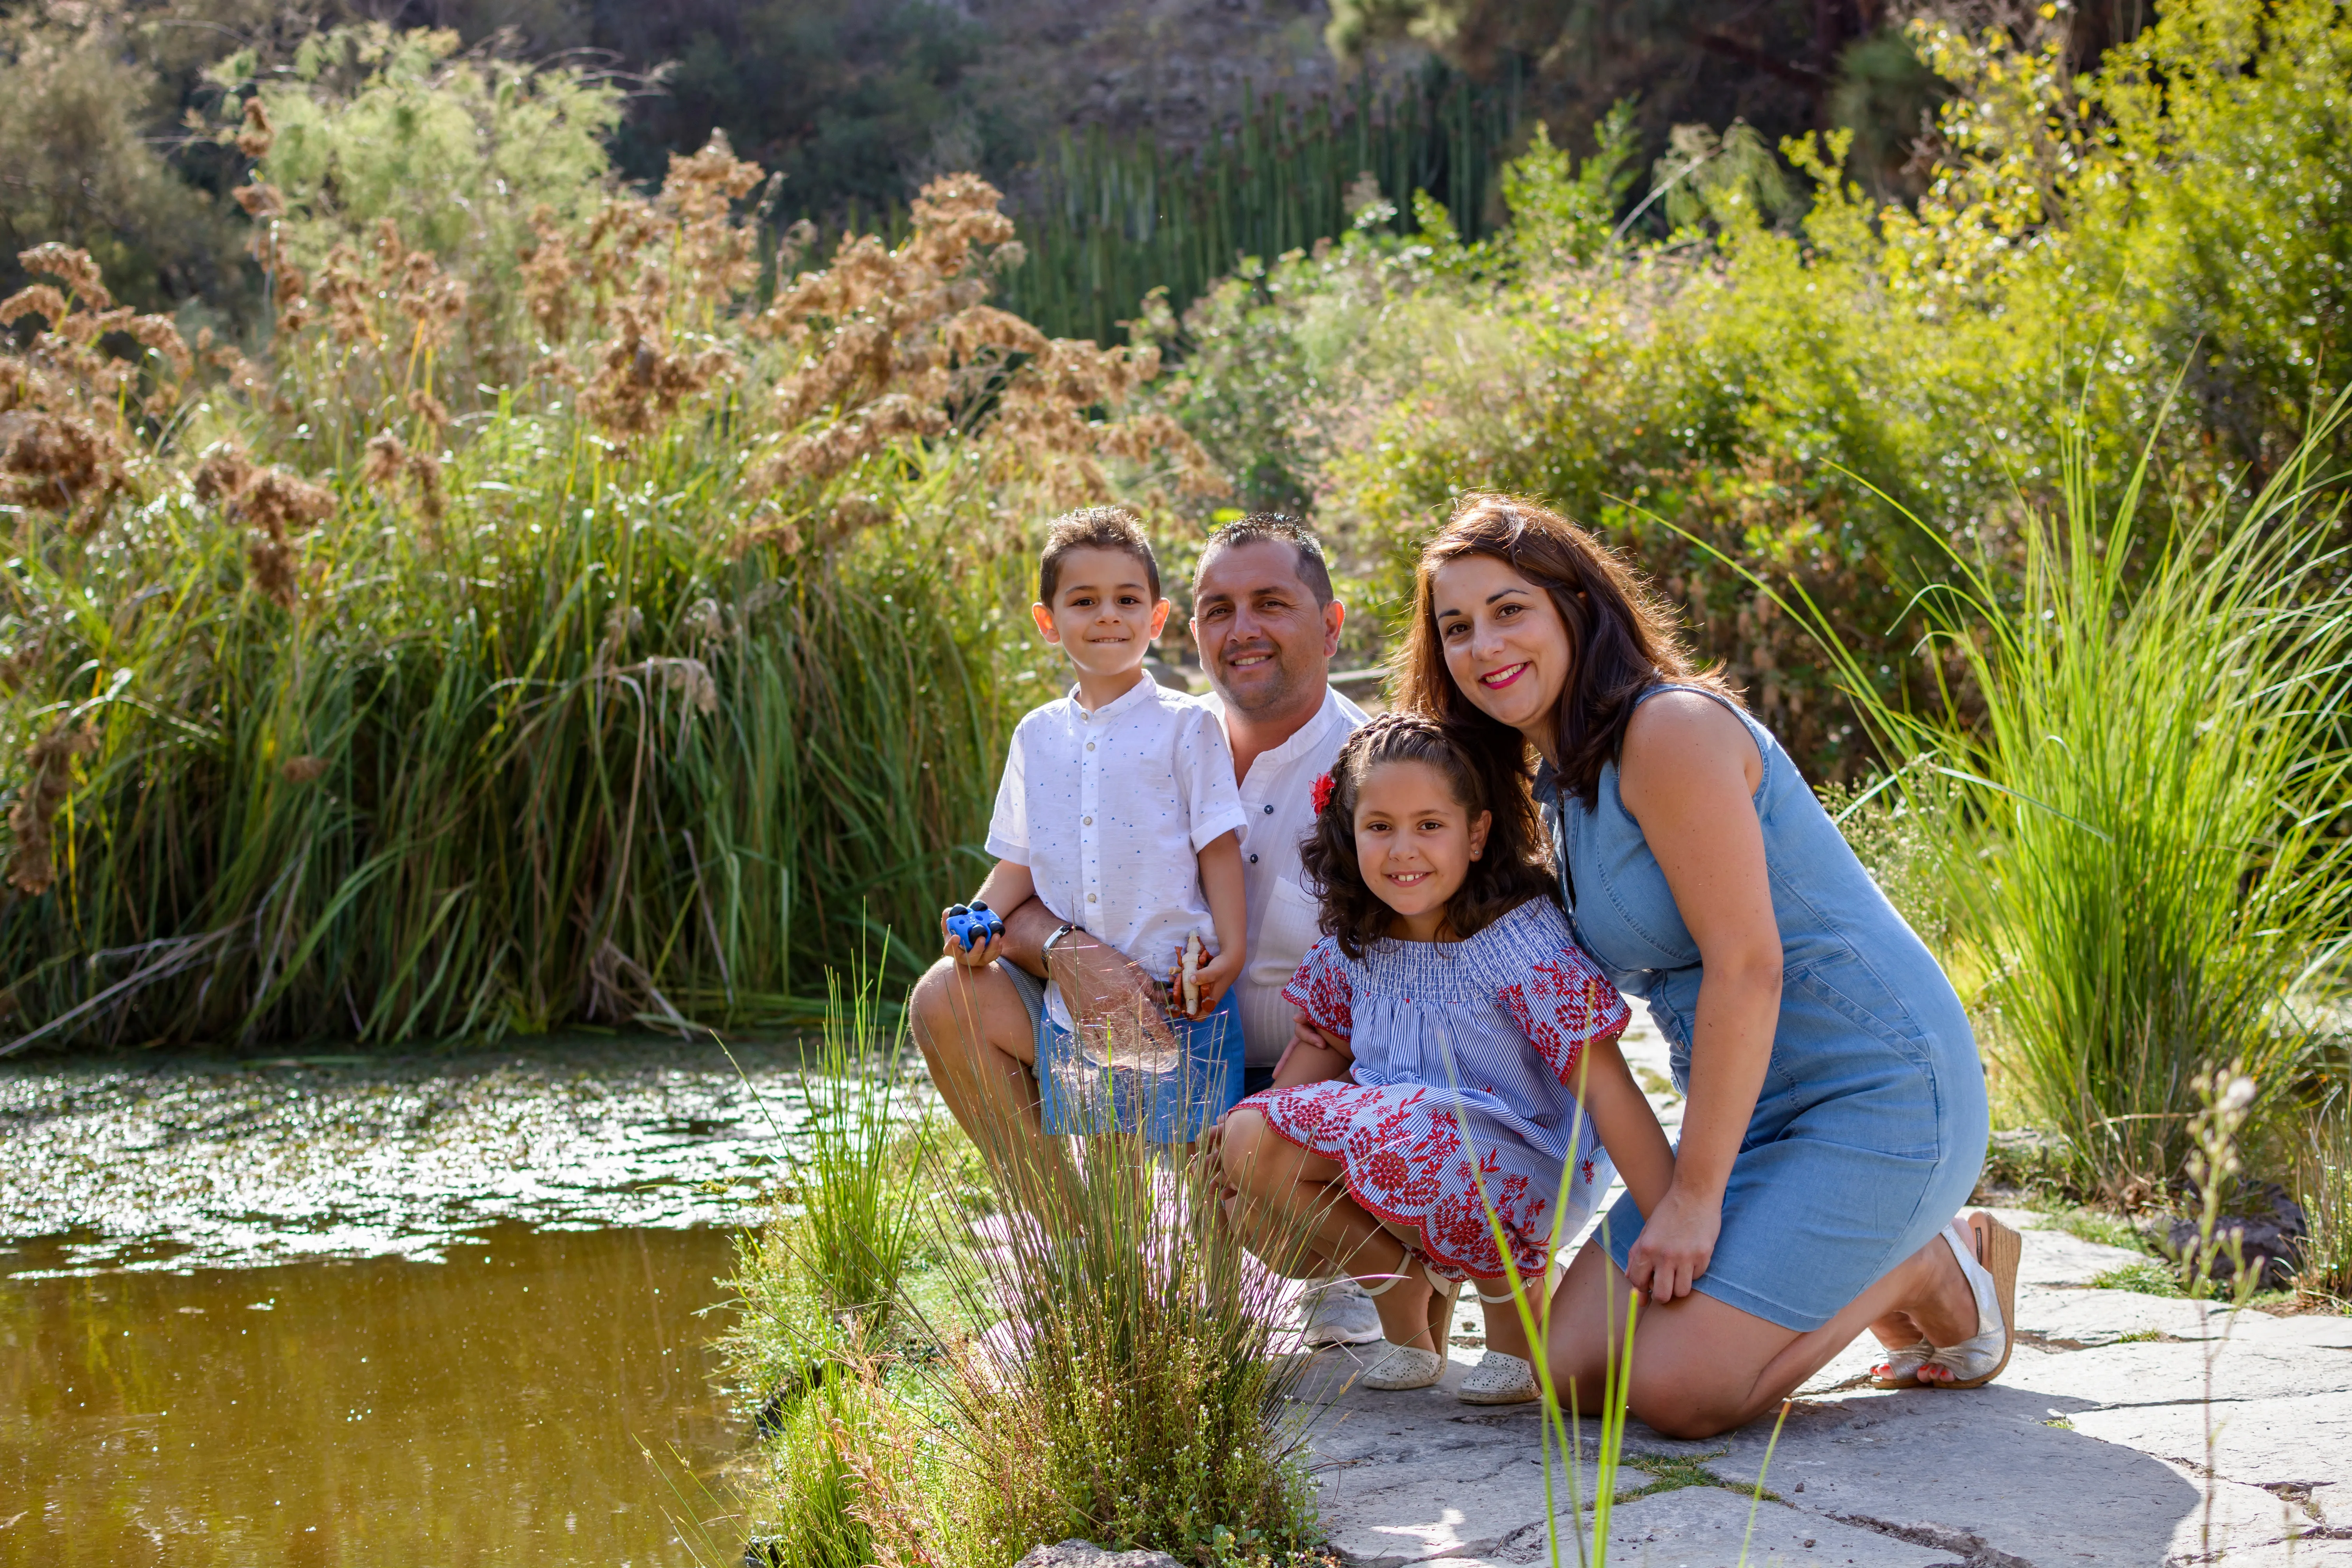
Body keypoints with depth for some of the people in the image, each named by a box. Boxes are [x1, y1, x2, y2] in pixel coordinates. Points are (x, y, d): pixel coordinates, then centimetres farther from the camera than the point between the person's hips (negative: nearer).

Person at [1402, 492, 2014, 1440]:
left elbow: (1747, 968, -21)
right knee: (1576, 1369, -1)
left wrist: (1695, 1195, -19)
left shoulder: (1671, 729, -17)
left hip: (1877, 1093, -9)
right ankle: (1868, 1267, 15)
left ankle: (1933, 1272, 4)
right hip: (1754, 1110, 9)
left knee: (1675, 1390, -19)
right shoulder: (1560, 780, 13)